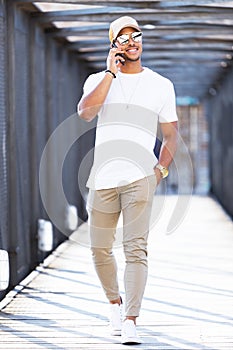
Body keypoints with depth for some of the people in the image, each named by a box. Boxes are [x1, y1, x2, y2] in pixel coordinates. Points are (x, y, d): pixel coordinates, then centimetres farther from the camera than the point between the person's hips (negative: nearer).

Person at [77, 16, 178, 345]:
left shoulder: (161, 85, 11)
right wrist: (111, 73, -11)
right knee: (100, 250, 9)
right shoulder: (98, 80, 10)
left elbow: (171, 133, 14)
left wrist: (162, 168, -2)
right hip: (103, 178, 2)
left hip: (141, 178, -2)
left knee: (136, 249, -13)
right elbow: (85, 112, -11)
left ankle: (130, 322, -16)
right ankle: (114, 302, 33)